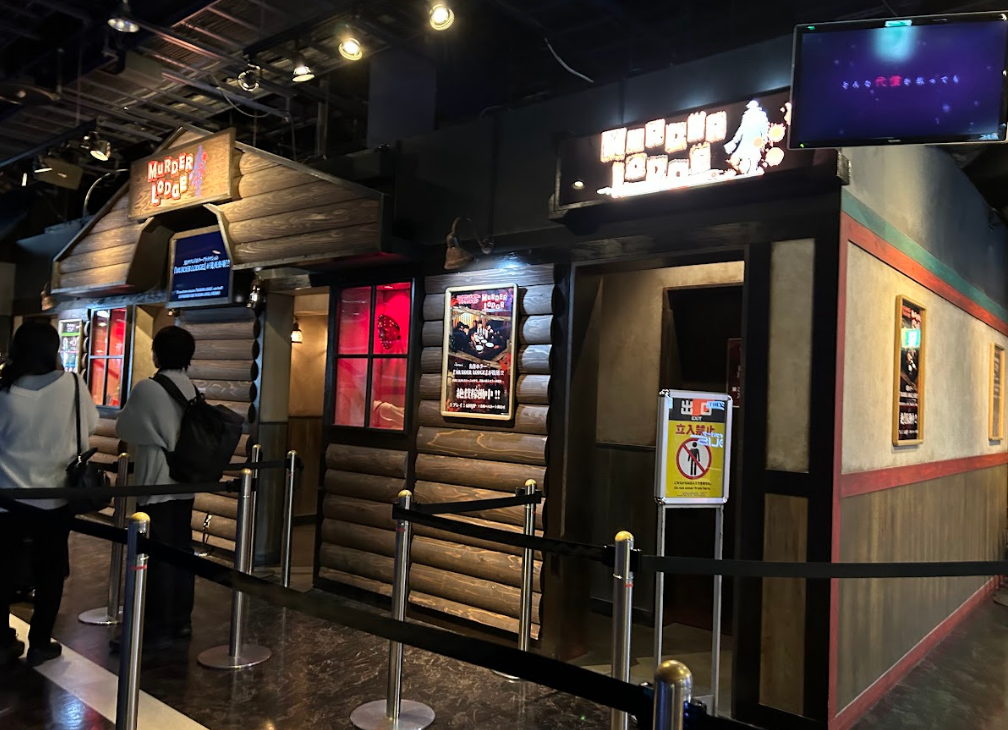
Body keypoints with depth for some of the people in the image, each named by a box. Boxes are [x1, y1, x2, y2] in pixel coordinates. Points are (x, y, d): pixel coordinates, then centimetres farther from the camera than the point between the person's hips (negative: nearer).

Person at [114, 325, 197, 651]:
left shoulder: (147, 388, -13)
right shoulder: (193, 390, 6)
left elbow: (123, 428, 1)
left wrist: (134, 446, 20)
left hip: (156, 484, -7)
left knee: (158, 557, -2)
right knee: (181, 552, 12)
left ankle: (157, 629, 5)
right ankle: (181, 620, 21)